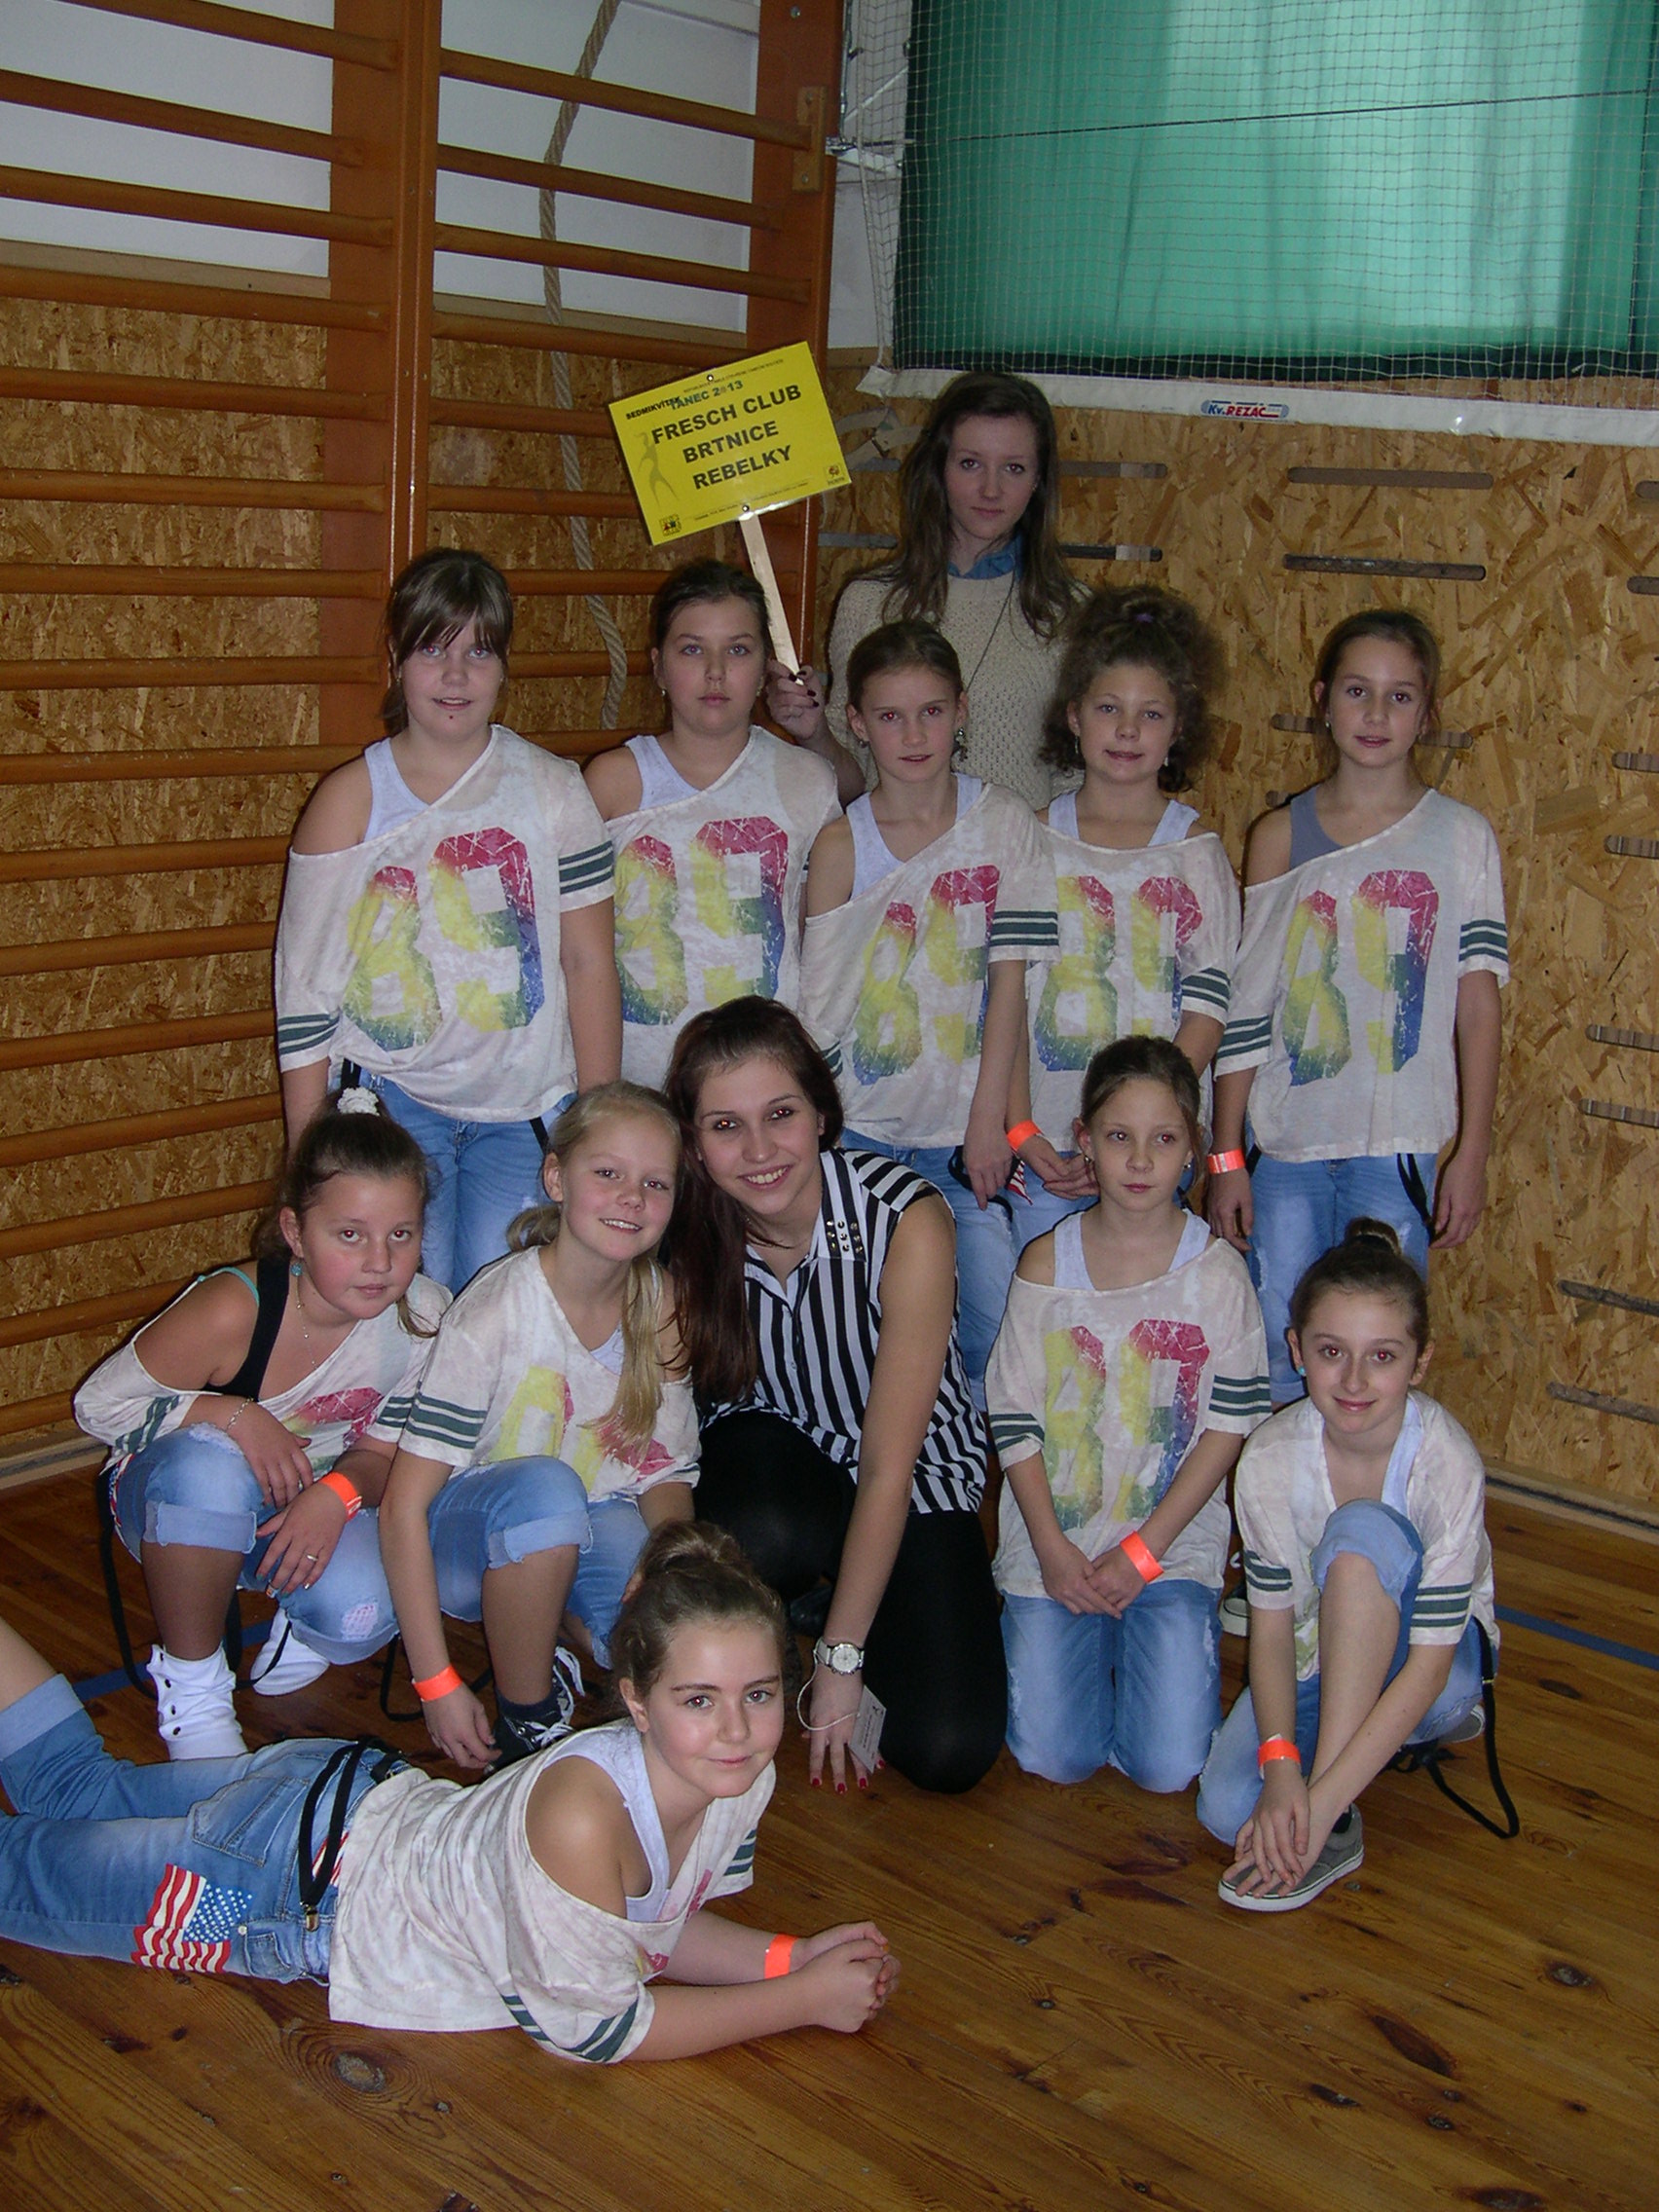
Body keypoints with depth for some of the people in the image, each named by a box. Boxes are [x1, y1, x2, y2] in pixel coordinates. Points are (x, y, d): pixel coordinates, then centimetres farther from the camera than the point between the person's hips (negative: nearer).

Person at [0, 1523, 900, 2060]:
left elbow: (655, 1921, 1)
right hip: (295, 1881, -6)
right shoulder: (584, 1813, -40)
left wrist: (789, 1955, -15)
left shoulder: (737, 1779, -17)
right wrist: (801, 2001, -24)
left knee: (83, 1793, 27)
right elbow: (594, 2027, -27)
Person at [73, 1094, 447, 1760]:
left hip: (317, 1503, 2)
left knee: (362, 1614, -30)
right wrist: (231, 1415, -32)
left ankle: (298, 1624, 11)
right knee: (210, 1462, -39)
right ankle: (189, 1681, -14)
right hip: (177, 1507, -2)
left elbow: (384, 1448, -5)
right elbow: (98, 1405, -17)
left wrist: (337, 1494, -29)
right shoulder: (233, 1311, -31)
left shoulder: (424, 1316, -19)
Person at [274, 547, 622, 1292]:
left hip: (525, 1111, 1)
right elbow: (305, 985, 3)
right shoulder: (350, 799, 2)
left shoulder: (551, 788, 4)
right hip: (391, 1100, 0)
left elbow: (589, 962, 4)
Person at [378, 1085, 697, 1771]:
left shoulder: (662, 1310, -7)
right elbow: (403, 1506, -22)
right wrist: (437, 1684, -25)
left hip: (589, 1532, 4)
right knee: (545, 1485, -37)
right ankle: (527, 1719, -15)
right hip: (468, 1537, -3)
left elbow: (666, 1472, 1)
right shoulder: (496, 1310, -22)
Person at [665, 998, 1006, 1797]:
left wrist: (840, 1657, -21)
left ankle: (826, 1609, 11)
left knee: (949, 1752, -18)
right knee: (760, 1538, -37)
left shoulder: (906, 1218, -26)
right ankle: (802, 1586, 0)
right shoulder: (683, 1234, -18)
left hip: (917, 1478, -1)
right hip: (768, 1453, 1)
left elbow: (888, 1466, -23)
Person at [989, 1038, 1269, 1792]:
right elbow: (1013, 1419, -1)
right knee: (1054, 1758, -9)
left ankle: (1149, 1643, 18)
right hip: (1054, 1543, 1)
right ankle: (1058, 1638, 20)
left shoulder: (1217, 1271, -5)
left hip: (1174, 1546, 0)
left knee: (1168, 1767, -11)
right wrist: (1051, 1549, -10)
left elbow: (1231, 1424, -5)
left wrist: (1142, 1553, -9)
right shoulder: (1046, 1264, -3)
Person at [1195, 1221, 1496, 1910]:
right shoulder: (1270, 1458, -18)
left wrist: (1321, 1801, -33)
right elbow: (1272, 1620, -12)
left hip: (1431, 1667, -3)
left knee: (1363, 1530, -33)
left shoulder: (1447, 1462, -27)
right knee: (1228, 1807, -24)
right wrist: (1281, 1762, -30)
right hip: (1321, 1654, 3)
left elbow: (1430, 1663, -26)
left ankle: (1330, 1810, -28)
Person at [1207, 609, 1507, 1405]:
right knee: (1273, 1375, 5)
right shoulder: (1280, 836, 5)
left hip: (1399, 1149, -1)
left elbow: (1478, 1004, 0)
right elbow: (1246, 1008, 5)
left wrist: (1472, 1154, -5)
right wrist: (1225, 1157, 3)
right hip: (1286, 1143, 2)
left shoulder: (1461, 837, 1)